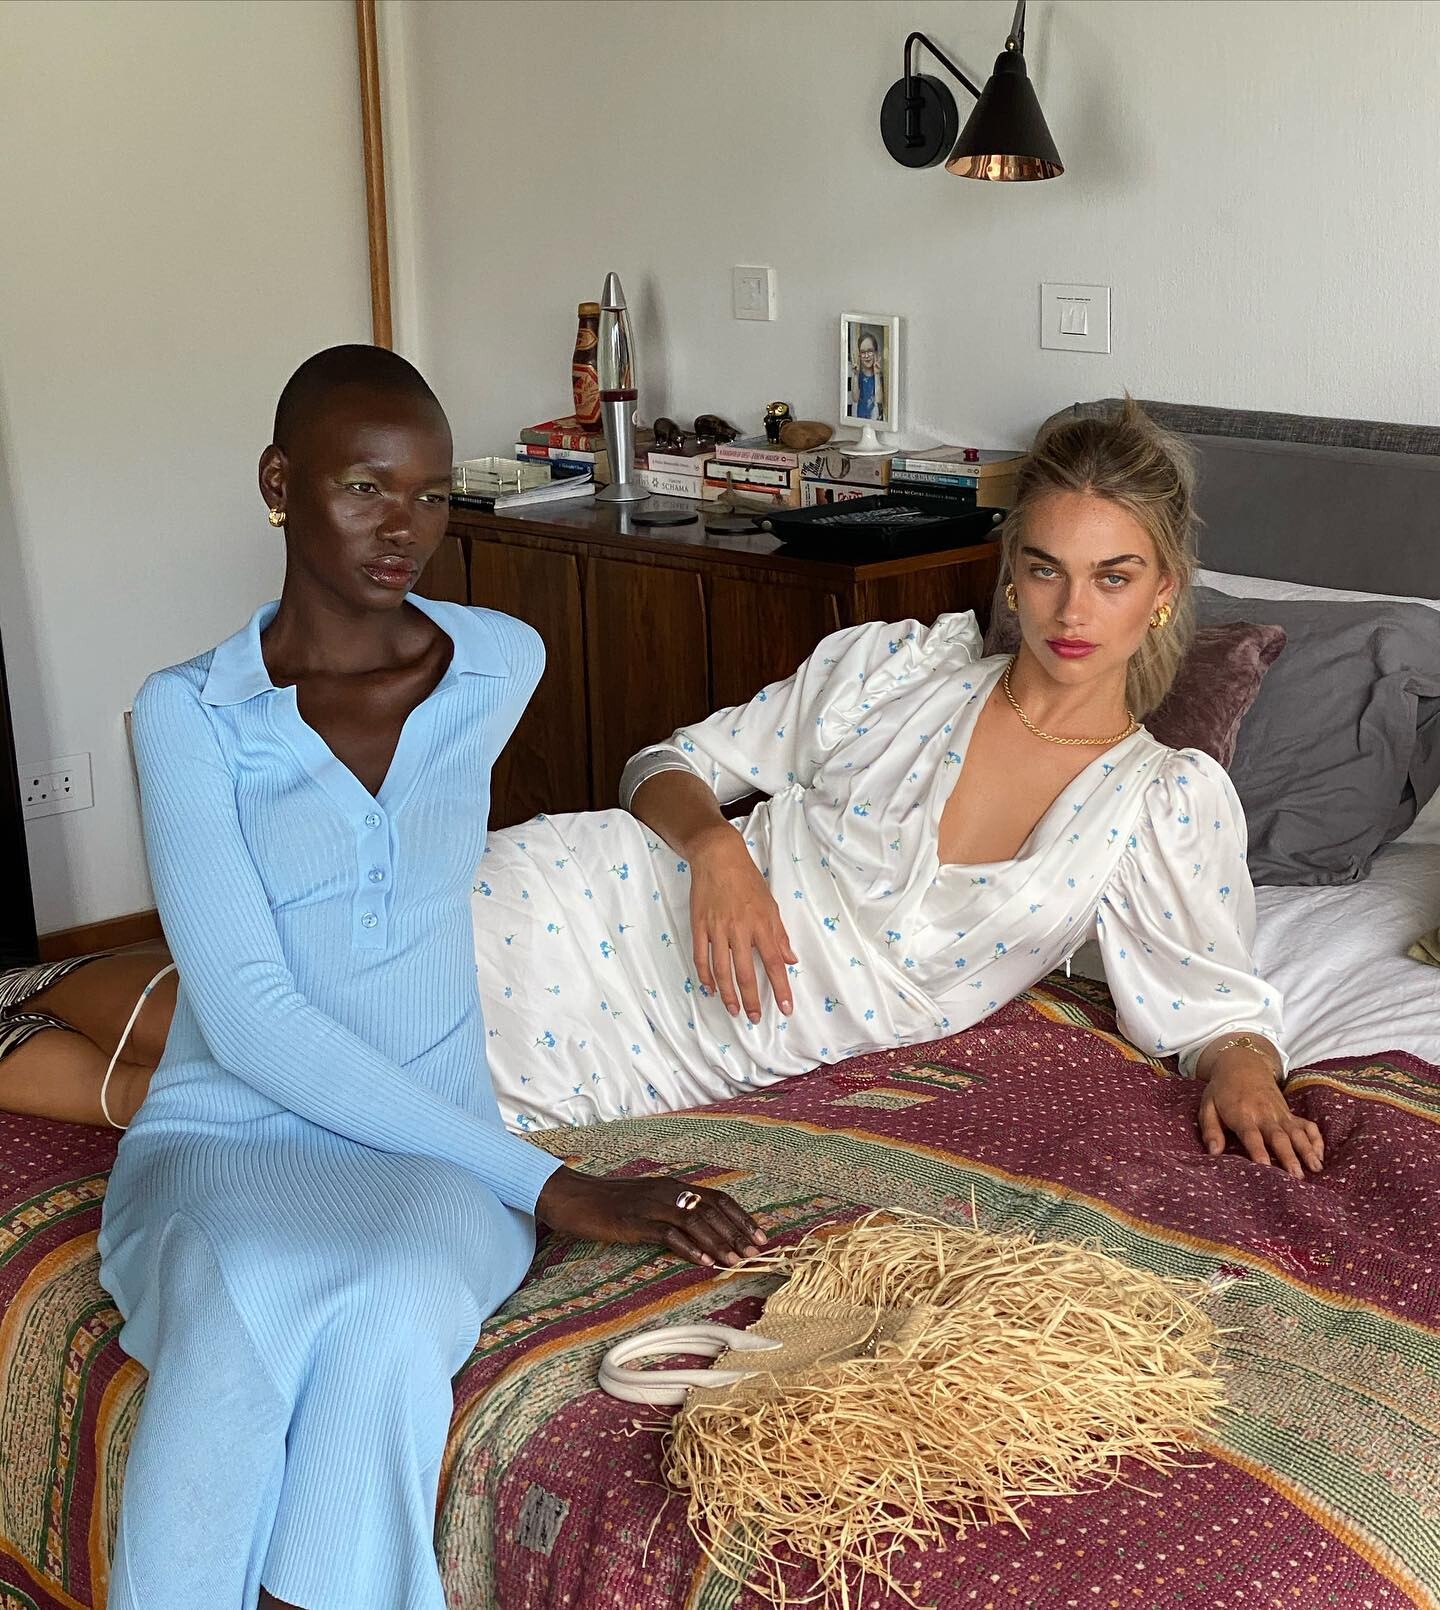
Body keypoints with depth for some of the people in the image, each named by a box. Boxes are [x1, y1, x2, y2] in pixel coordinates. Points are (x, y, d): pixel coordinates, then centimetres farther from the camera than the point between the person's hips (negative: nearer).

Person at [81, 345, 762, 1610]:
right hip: (228, 1132, -1)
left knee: (392, 1306, -34)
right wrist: (547, 1184, -19)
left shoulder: (506, 666, 5)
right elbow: (249, 1018, -13)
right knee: (243, 1306, -36)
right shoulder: (189, 714, -4)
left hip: (431, 1143, 2)